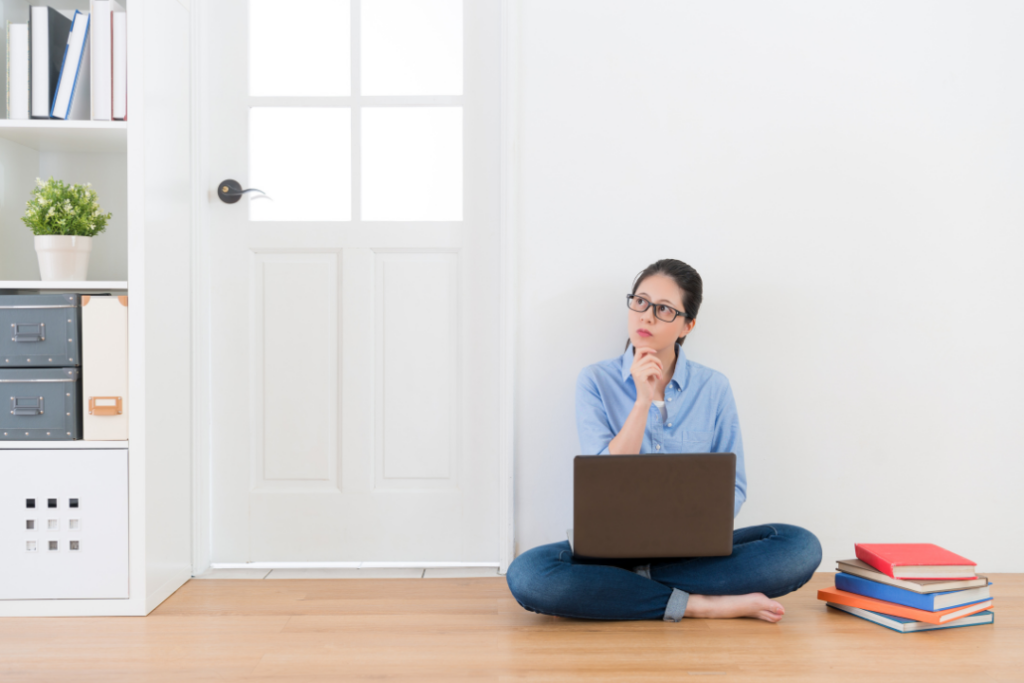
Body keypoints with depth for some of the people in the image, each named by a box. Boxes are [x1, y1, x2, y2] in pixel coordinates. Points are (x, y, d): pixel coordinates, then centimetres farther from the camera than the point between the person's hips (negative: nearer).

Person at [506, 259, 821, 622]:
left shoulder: (713, 387, 3)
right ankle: (700, 604, -22)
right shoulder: (595, 381, -1)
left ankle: (634, 583, -20)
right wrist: (644, 400, -18)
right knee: (527, 573, -31)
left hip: (693, 549, 1)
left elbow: (732, 486, 5)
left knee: (801, 546, -23)